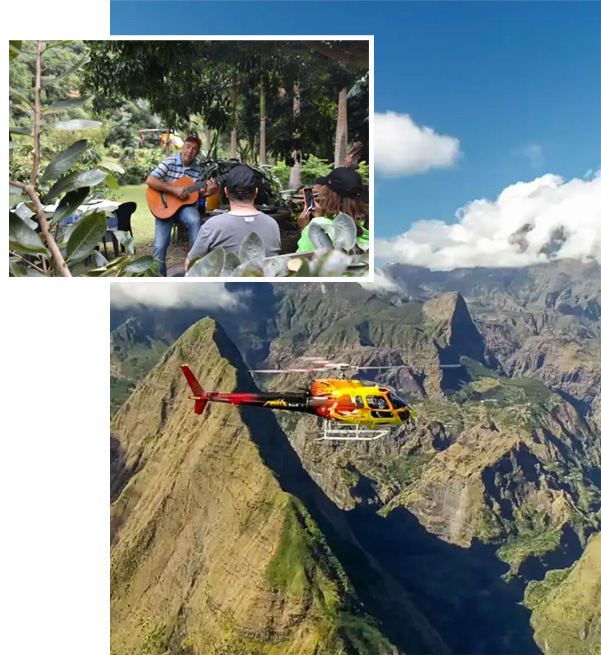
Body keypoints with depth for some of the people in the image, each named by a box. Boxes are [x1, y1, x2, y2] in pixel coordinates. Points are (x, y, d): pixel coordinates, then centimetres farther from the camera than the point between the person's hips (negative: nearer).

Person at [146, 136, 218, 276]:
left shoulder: (198, 169, 4)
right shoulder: (169, 162, -7)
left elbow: (198, 194, 9)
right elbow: (150, 180, -17)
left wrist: (209, 192, -14)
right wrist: (174, 189, -23)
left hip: (185, 205, 2)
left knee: (195, 220, -34)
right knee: (160, 245, -13)